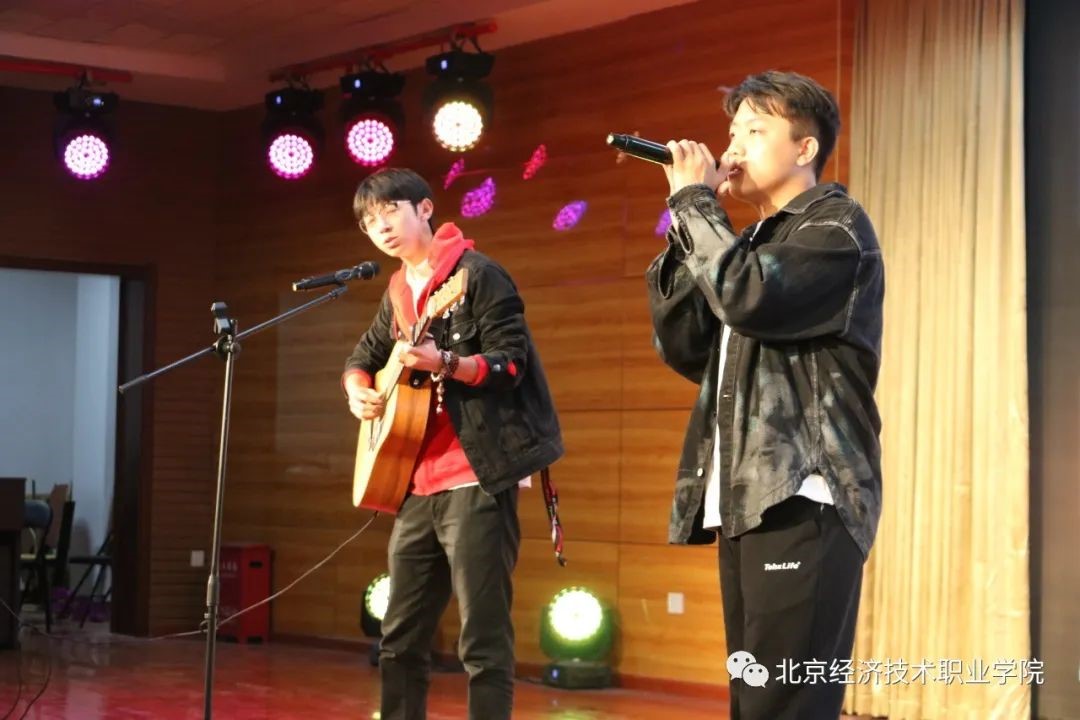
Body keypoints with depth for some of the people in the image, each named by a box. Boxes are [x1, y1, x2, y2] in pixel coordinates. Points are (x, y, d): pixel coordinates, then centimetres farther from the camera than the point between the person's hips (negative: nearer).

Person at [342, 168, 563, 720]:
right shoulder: (397, 291, 16)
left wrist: (444, 363, -27)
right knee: (401, 636, 12)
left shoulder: (476, 273, -7)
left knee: (482, 637, -8)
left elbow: (511, 363, -12)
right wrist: (357, 388, 7)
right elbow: (365, 355, 29)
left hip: (476, 479, -8)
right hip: (417, 485, 8)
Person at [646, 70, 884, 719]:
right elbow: (685, 349, 14)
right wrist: (689, 225, 8)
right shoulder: (756, 241, 23)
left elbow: (749, 298, -19)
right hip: (745, 500, 9)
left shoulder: (837, 226, -2)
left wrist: (695, 200, -6)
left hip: (803, 500, -9)